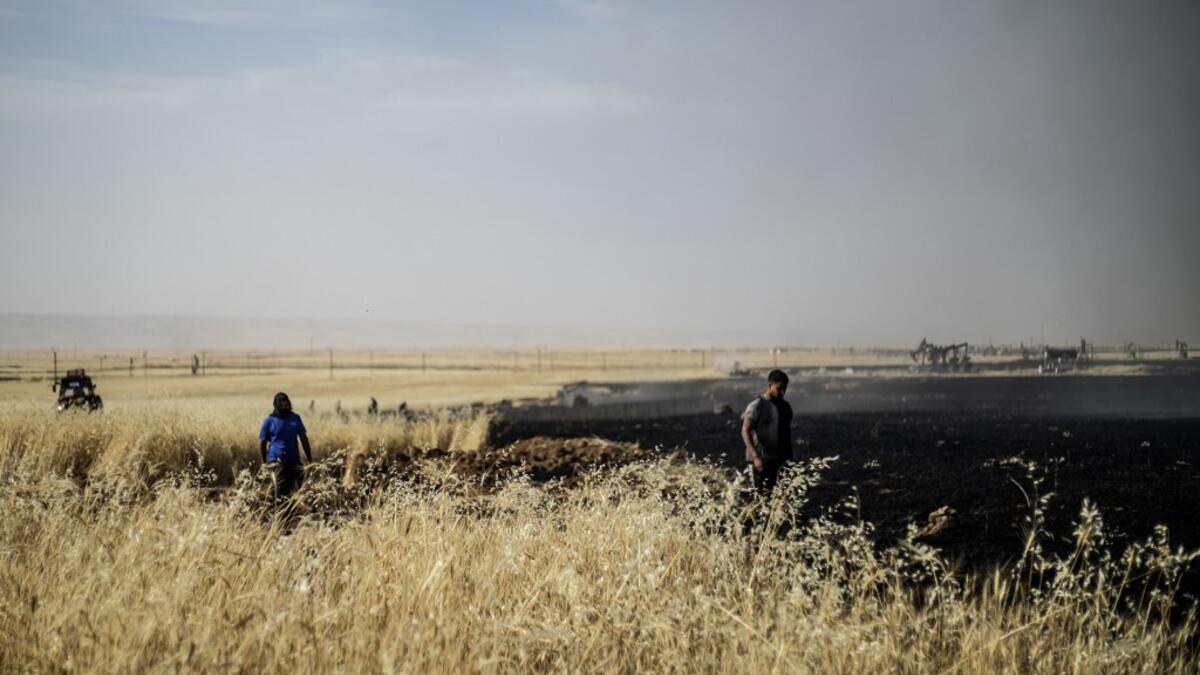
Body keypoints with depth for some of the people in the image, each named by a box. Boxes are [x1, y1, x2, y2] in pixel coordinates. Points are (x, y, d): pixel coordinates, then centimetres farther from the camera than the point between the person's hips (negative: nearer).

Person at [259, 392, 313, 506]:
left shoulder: (295, 418, 9)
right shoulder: (269, 421, 1)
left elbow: (304, 439, 12)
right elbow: (262, 443, 5)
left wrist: (310, 460, 8)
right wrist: (264, 463, 4)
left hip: (294, 461, 3)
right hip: (277, 461, -3)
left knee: (299, 488, -1)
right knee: (281, 492, -9)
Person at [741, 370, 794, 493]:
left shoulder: (785, 407, 10)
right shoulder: (757, 406, -10)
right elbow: (745, 431, -12)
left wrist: (789, 457, 16)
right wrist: (755, 456, -21)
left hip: (779, 460, 6)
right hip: (761, 460, -6)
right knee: (764, 494, -8)